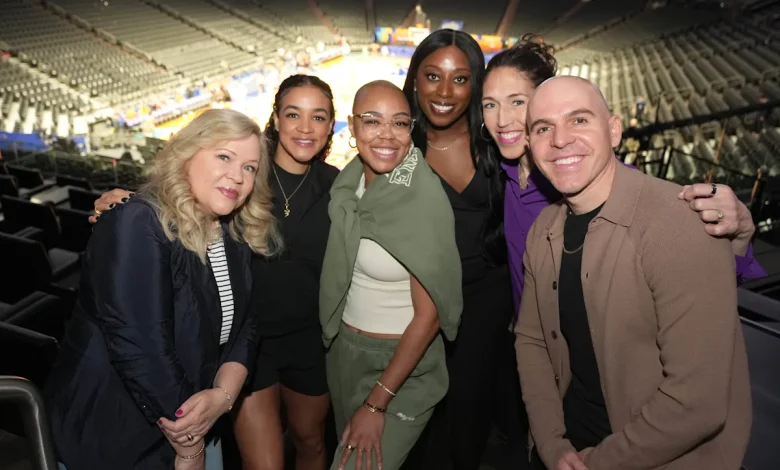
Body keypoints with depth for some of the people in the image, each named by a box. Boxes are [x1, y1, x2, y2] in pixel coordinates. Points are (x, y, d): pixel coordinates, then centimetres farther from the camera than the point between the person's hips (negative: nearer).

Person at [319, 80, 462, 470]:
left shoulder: (424, 198, -24)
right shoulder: (349, 181, -5)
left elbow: (428, 314, -20)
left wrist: (377, 404, -17)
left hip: (401, 364, -6)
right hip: (343, 350, 6)